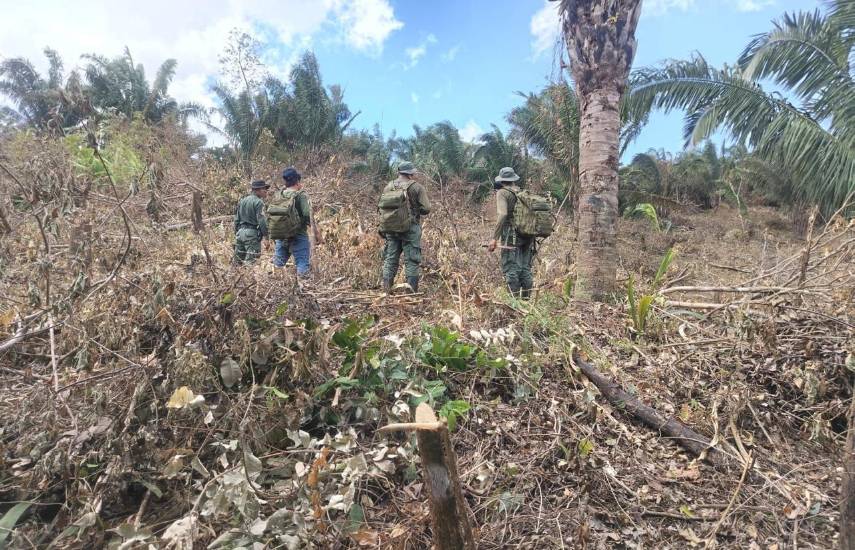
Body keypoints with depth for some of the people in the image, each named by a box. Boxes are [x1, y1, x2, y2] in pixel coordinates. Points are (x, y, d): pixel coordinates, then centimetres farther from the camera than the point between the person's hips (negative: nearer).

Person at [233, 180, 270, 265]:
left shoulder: (242, 201, 16)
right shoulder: (258, 202, -8)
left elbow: (236, 219, 18)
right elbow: (261, 221, -15)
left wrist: (236, 234, 24)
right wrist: (266, 238, -16)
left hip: (240, 232, 8)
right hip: (252, 233, -8)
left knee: (238, 261, 12)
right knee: (251, 261, -9)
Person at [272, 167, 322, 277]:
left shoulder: (280, 196, 7)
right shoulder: (301, 195, -9)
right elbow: (308, 215, -16)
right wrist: (316, 233, -12)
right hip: (298, 236, -6)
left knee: (278, 265, 14)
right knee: (303, 266, -2)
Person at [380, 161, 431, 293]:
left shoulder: (388, 187, 7)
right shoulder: (417, 187, -6)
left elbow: (382, 208, 9)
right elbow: (426, 209, -10)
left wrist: (382, 228, 16)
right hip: (410, 228, -4)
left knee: (390, 259, 11)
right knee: (411, 260, 2)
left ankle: (386, 290, 10)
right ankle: (412, 290, 3)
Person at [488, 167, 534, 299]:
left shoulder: (502, 192, -4)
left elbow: (502, 215, -17)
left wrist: (495, 238, -18)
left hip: (511, 236, -7)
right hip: (528, 236, 7)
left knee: (511, 270, -5)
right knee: (525, 269, 10)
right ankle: (526, 300, 15)